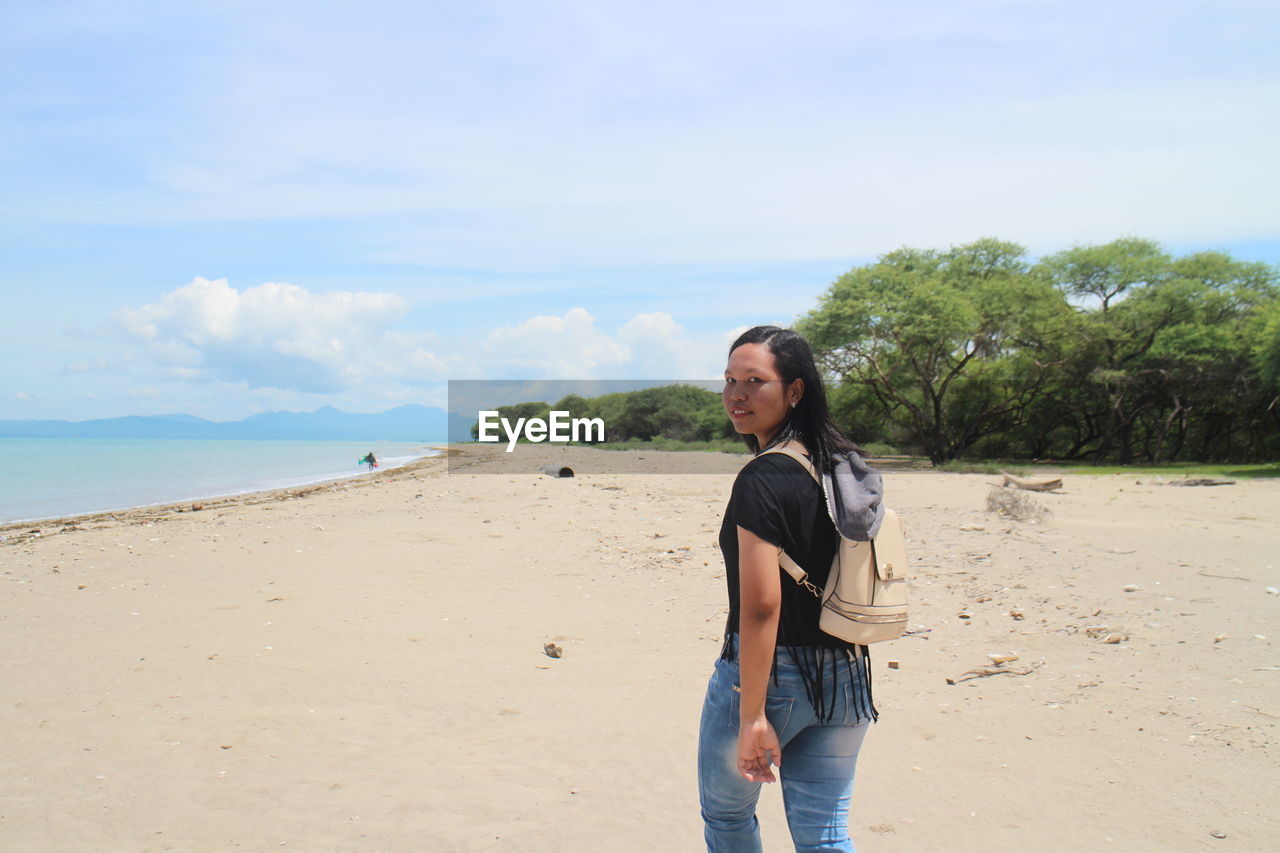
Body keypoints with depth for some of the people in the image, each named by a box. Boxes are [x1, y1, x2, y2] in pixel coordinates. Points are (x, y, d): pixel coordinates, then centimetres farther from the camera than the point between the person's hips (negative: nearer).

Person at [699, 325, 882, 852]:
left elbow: (761, 605, -24)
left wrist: (752, 716, -21)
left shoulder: (763, 480, -19)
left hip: (770, 672, -7)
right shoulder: (846, 466, 5)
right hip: (845, 676, 7)